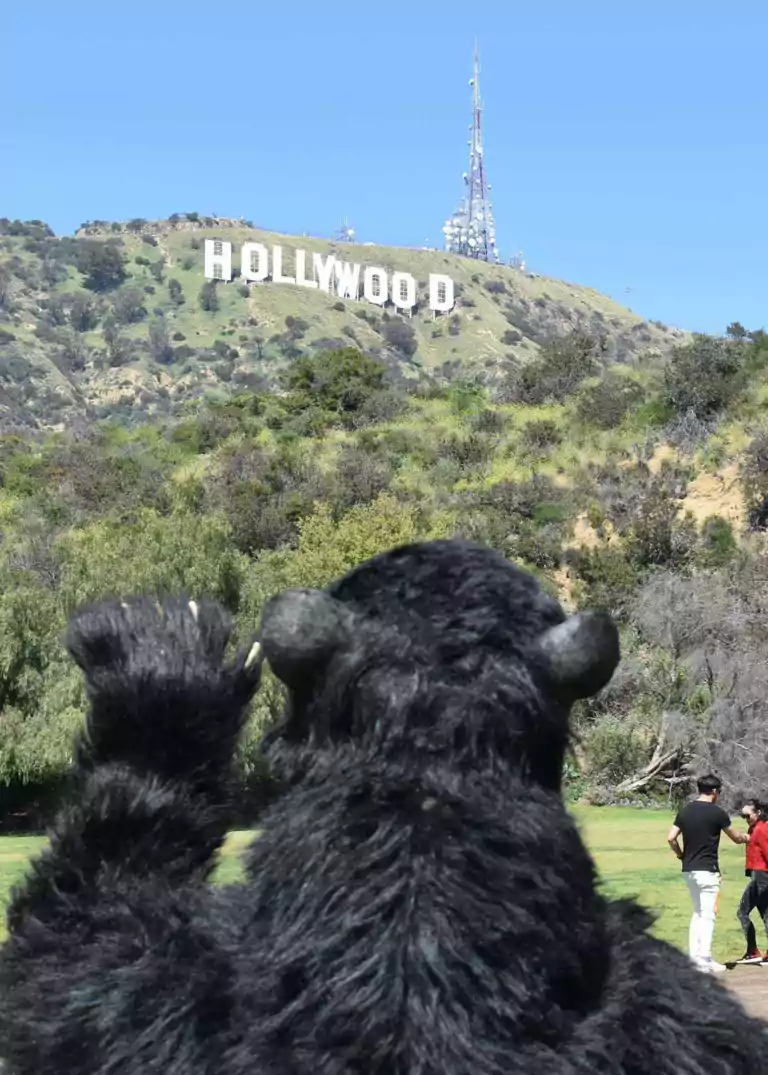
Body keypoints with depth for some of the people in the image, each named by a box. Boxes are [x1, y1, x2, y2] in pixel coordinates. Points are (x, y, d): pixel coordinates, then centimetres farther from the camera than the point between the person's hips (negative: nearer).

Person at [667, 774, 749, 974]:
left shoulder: (685, 811, 6)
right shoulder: (717, 812, -10)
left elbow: (671, 838, 1)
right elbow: (735, 837, 5)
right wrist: (746, 838, 26)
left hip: (688, 869, 6)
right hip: (707, 870, -6)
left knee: (698, 913, 16)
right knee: (708, 915, -3)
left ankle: (694, 956, 15)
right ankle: (705, 960, -5)